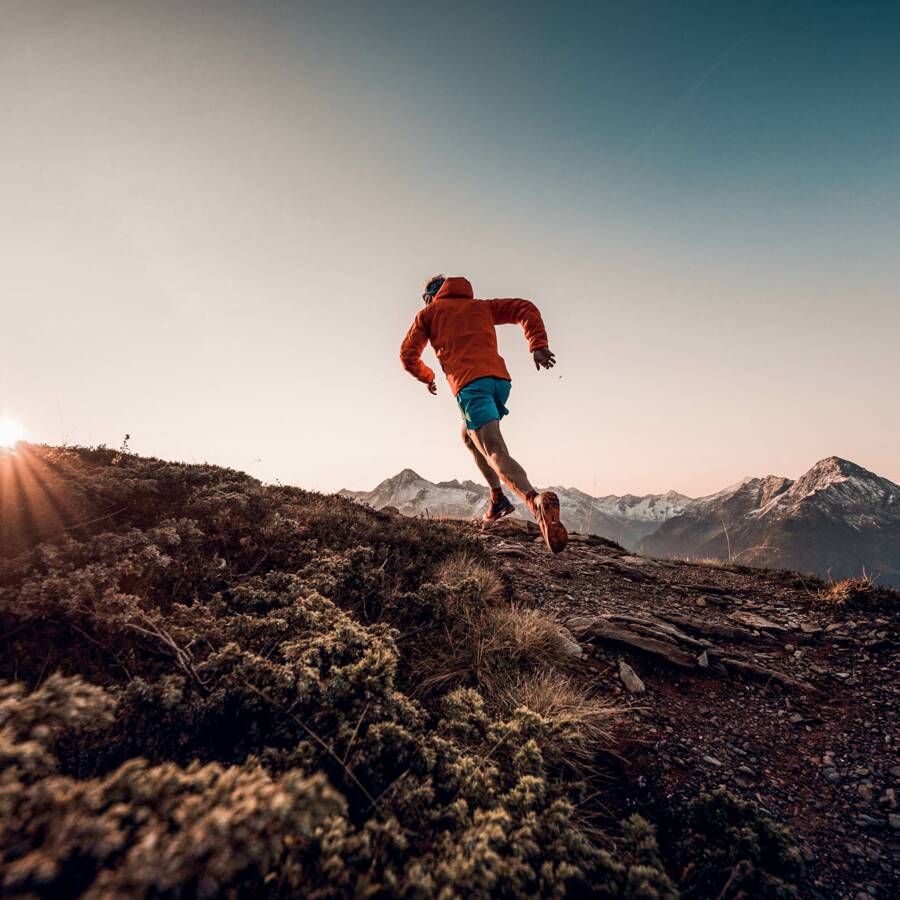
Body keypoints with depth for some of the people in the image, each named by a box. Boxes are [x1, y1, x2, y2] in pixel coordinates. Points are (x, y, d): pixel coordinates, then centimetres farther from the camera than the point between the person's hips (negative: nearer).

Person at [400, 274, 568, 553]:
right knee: (469, 436, 27)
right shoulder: (482, 306, 30)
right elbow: (526, 308, 16)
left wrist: (426, 378, 38)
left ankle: (536, 501, -43)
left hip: (469, 384, -5)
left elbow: (408, 355, 20)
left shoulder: (428, 313, 23)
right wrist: (538, 345, 5)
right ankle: (497, 497, 15)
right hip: (500, 378, 5)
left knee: (495, 452, -17)